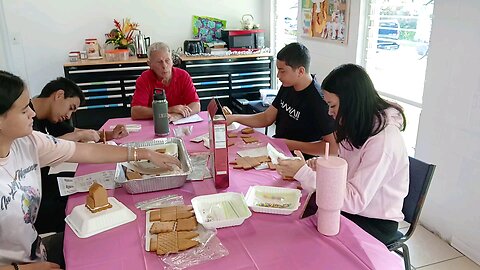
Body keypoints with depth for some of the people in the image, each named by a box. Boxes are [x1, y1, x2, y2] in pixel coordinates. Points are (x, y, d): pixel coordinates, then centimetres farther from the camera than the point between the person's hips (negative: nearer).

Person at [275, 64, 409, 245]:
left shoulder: (383, 140, -25)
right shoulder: (360, 127, 1)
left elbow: (356, 200, -28)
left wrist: (303, 172, -30)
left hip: (375, 223, -7)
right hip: (350, 209, 7)